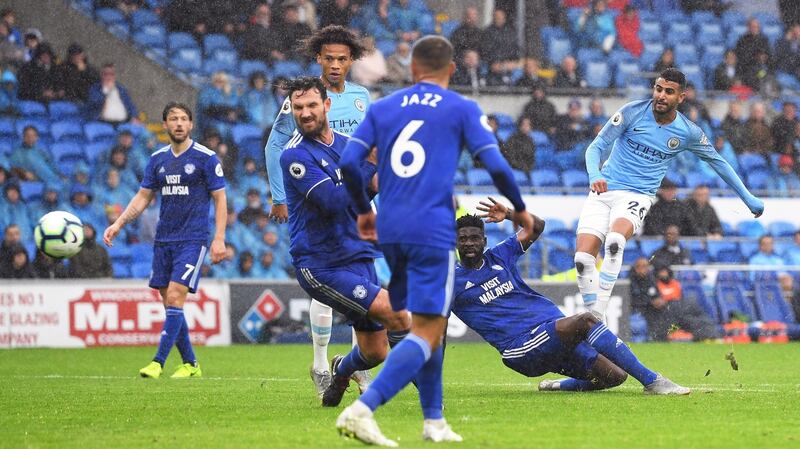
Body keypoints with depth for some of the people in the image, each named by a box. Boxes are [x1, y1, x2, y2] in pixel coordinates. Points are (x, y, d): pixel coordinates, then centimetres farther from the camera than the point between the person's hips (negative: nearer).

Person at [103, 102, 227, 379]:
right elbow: (143, 197, 15)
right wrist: (118, 224, 3)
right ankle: (190, 364, 14)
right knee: (169, 302, 5)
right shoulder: (158, 159, 10)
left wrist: (219, 239, -11)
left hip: (193, 239, -6)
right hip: (164, 239, 6)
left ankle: (158, 362, -16)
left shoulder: (206, 158, -4)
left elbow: (220, 199, -3)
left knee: (175, 297, -15)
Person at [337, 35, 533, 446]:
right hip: (433, 230, -5)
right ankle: (362, 409, -26)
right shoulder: (463, 110, 4)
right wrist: (519, 209, 12)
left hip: (390, 230, 5)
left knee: (431, 323, 21)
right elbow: (495, 165, -4)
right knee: (426, 332, -7)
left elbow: (349, 162, 4)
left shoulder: (382, 108, 13)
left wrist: (363, 210, 20)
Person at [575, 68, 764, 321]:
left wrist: (749, 199, 19)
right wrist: (594, 176, -23)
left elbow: (717, 162, 16)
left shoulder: (688, 133, 0)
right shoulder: (632, 112, -4)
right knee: (583, 259, -16)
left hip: (637, 196, -1)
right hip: (604, 190, 1)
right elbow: (597, 146, -2)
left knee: (614, 241, -34)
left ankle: (599, 312, -31)